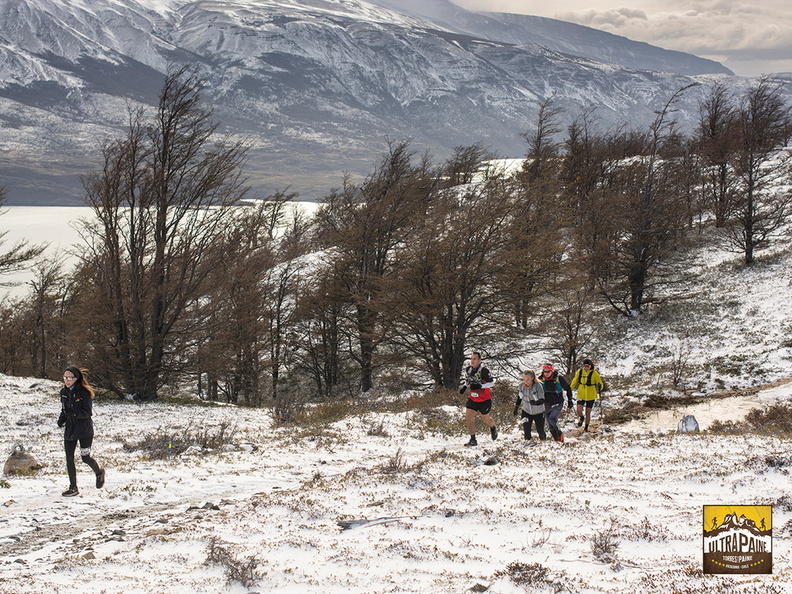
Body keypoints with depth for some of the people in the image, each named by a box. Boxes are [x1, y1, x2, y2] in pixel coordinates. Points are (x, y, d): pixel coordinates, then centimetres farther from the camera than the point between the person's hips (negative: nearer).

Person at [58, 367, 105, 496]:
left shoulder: (84, 393, -12)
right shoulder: (64, 392, 7)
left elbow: (88, 413, -14)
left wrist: (73, 412, -29)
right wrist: (62, 419, -2)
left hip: (84, 429, -5)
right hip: (70, 429, 5)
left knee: (85, 458, -1)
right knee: (69, 458, -1)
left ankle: (99, 473, 31)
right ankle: (73, 488, 7)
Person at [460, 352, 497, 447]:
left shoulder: (483, 370, -21)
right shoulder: (468, 370, -1)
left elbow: (492, 383, -20)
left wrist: (479, 386, -32)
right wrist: (464, 387, -3)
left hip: (484, 400, -5)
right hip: (473, 399, 5)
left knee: (485, 418, 13)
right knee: (468, 417, -9)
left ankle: (493, 429, 48)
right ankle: (473, 440, 0)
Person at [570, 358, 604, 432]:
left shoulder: (594, 373, -9)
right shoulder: (579, 372, -2)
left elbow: (600, 383, -7)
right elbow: (574, 382, 12)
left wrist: (599, 387, -30)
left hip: (591, 396, -2)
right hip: (581, 395, 2)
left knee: (588, 413, 3)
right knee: (579, 411, -11)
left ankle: (586, 428, 22)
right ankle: (581, 418, 24)